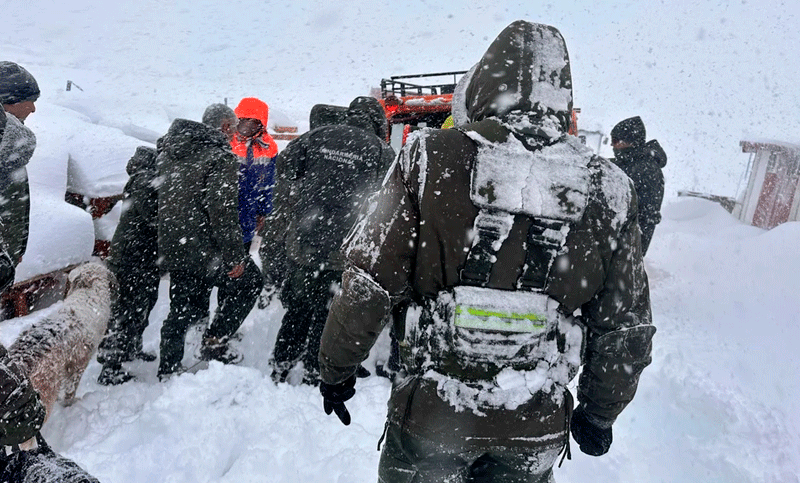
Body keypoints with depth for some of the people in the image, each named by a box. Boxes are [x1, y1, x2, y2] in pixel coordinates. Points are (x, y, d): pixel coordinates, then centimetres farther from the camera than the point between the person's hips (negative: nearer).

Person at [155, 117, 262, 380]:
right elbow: (223, 212, -20)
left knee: (182, 308, 19)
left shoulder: (167, 154, 15)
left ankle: (168, 368, 24)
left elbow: (160, 200, 20)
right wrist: (234, 255, -15)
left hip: (171, 249, 8)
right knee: (249, 280, 14)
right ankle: (215, 342, 14)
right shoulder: (220, 157, -12)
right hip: (204, 251, -8)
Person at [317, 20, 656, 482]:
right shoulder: (607, 191, -5)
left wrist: (336, 368, 4)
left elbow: (369, 284, -12)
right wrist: (600, 414, 17)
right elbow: (627, 328, 2)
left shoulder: (433, 158, -14)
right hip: (538, 428, 3)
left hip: (432, 411, -2)